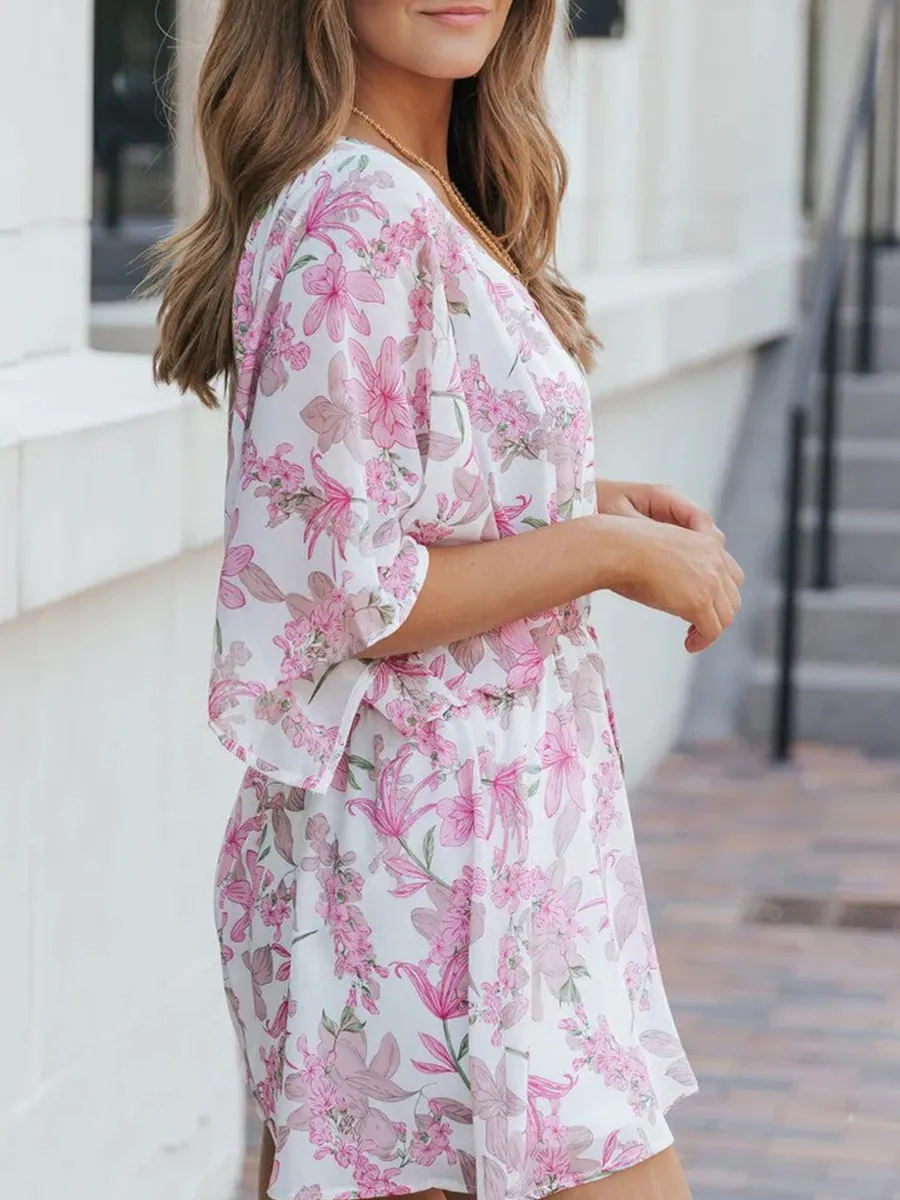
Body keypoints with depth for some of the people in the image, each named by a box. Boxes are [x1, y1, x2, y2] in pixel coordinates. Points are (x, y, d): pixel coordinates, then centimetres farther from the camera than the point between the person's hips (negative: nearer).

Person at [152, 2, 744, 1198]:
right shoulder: (361, 223, -19)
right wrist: (609, 550, -14)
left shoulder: (429, 200, 12)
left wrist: (590, 504, 6)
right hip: (434, 848, -9)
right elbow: (332, 589, -21)